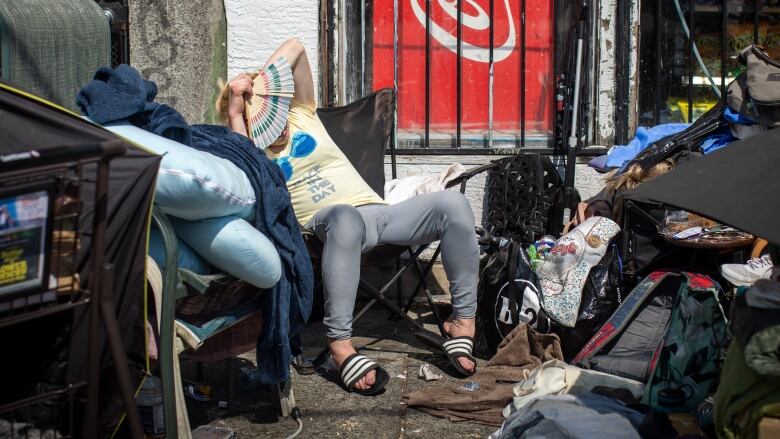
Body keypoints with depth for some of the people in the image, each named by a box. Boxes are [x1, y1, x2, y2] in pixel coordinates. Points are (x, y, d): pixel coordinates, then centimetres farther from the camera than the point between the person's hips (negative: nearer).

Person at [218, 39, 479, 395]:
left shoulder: (302, 116, 22)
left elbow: (296, 48, 16)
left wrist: (260, 82, 5)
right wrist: (235, 113, -7)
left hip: (377, 211, 5)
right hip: (325, 223, -4)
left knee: (452, 202, -23)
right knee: (345, 218, -44)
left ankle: (463, 319, -14)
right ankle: (339, 344, -43)